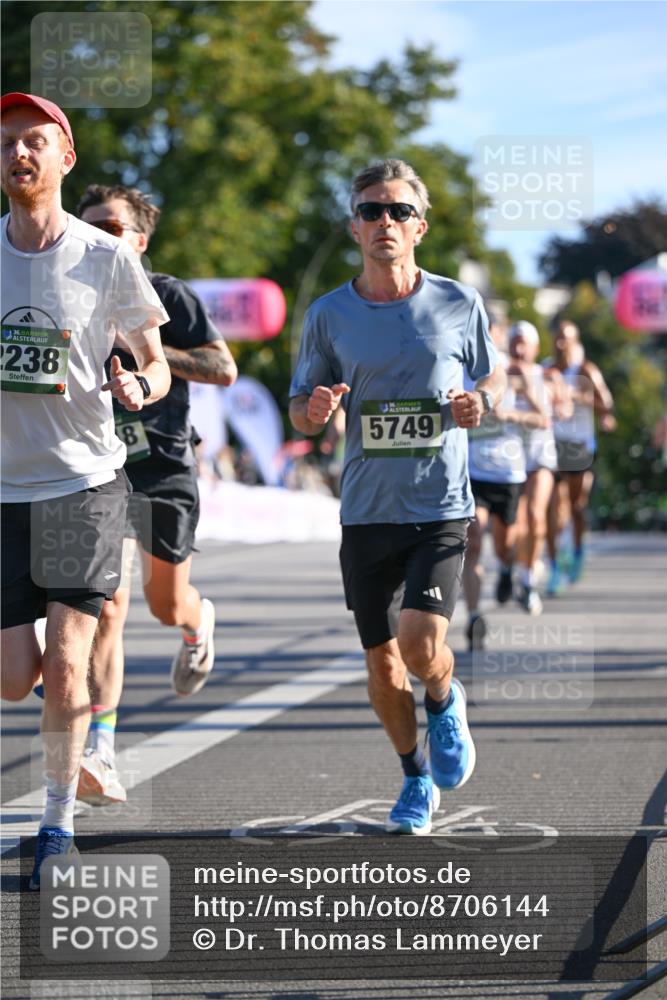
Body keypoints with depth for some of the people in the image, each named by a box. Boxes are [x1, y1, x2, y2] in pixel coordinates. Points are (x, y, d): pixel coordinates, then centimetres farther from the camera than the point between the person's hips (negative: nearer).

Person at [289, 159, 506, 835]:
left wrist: (477, 404, -9)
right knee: (382, 664, 7)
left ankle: (445, 704, 18)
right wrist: (314, 412, -17)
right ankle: (417, 777, 31)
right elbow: (300, 411, 8)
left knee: (421, 646, -18)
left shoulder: (459, 305, 0)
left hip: (441, 507, -2)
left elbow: (492, 378, 14)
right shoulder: (329, 315, 1)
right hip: (367, 512, 2)